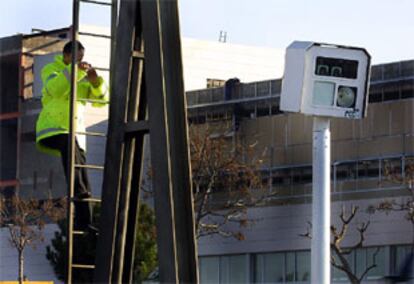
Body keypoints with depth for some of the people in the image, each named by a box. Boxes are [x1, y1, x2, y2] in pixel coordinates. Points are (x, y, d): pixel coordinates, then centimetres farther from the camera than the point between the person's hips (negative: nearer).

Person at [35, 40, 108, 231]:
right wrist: (73, 70, -28)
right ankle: (78, 190, -48)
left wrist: (95, 81, -11)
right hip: (51, 129, -5)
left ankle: (83, 222, -5)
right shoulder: (51, 69, 4)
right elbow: (55, 89, -19)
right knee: (69, 144, -38)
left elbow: (101, 100, 7)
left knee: (82, 175, -4)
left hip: (75, 133, 5)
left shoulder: (83, 77, 18)